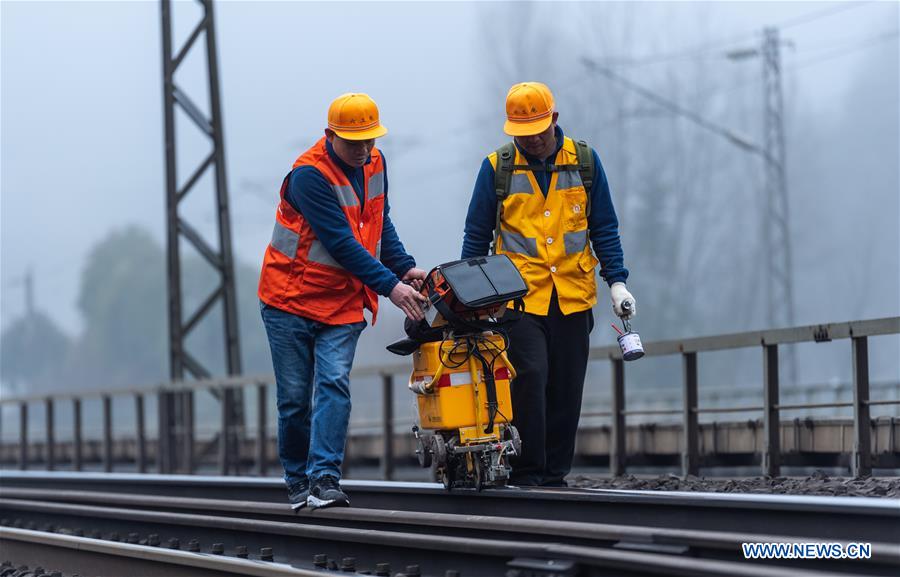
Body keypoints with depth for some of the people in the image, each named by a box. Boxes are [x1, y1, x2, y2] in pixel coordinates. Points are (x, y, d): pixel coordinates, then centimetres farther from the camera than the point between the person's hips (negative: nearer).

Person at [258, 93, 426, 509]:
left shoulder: (374, 164, 4)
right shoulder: (309, 174, -19)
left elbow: (380, 224, 17)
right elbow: (341, 242, -23)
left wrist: (405, 268, 2)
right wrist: (389, 285, -25)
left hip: (342, 304, 4)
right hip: (290, 301, -4)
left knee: (334, 385, -14)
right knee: (295, 397, 1)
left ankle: (324, 479, -20)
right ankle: (297, 482, 17)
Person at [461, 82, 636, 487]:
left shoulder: (584, 162, 6)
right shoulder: (497, 168, 1)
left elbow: (604, 228, 11)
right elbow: (477, 236, 7)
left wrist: (616, 281, 3)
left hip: (574, 297, 2)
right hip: (519, 297, -2)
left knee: (567, 389, 4)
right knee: (529, 378, -15)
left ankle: (554, 475, 13)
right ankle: (526, 475, -10)